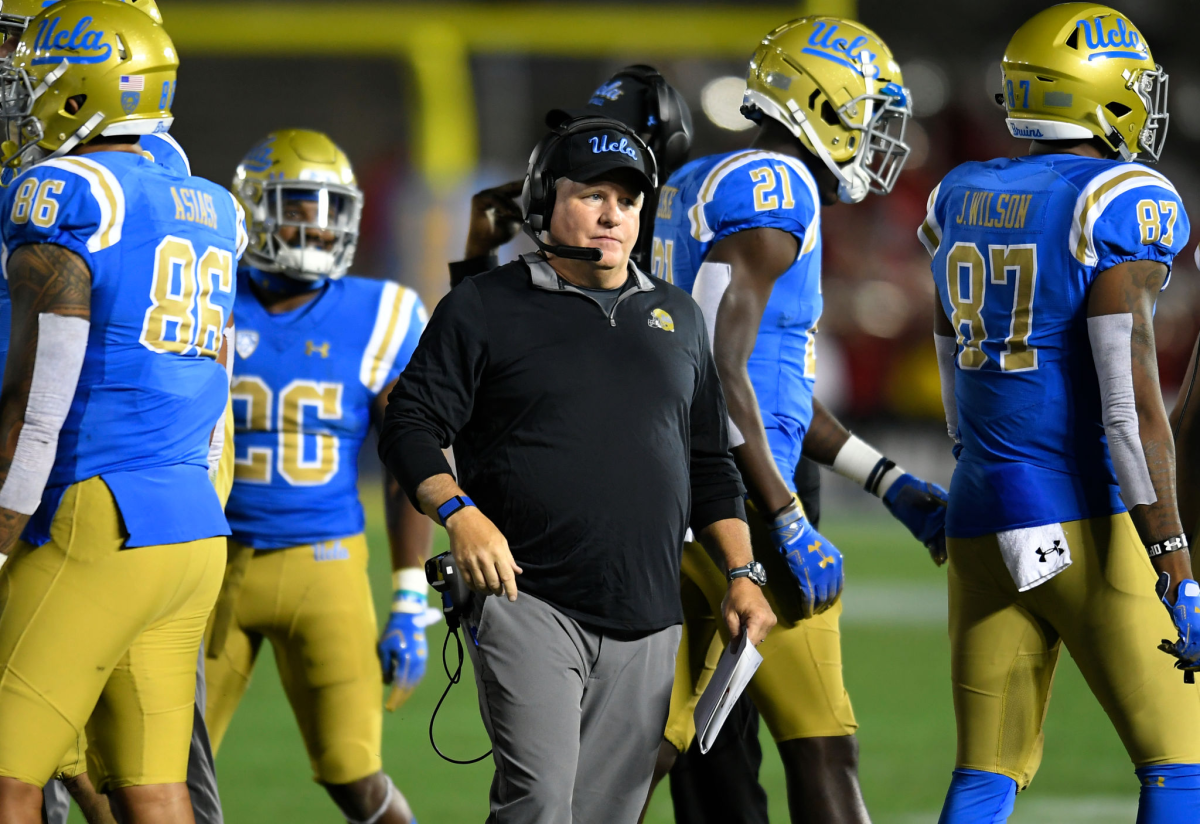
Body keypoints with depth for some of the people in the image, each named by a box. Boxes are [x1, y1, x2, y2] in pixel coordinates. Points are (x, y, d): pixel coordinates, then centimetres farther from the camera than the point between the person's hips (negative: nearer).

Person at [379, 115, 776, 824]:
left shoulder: (678, 319, 18)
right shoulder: (484, 308, 3)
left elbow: (709, 464, 23)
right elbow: (411, 426, 0)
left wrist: (743, 573, 13)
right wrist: (460, 514, -17)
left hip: (646, 624, 5)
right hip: (527, 600, -5)